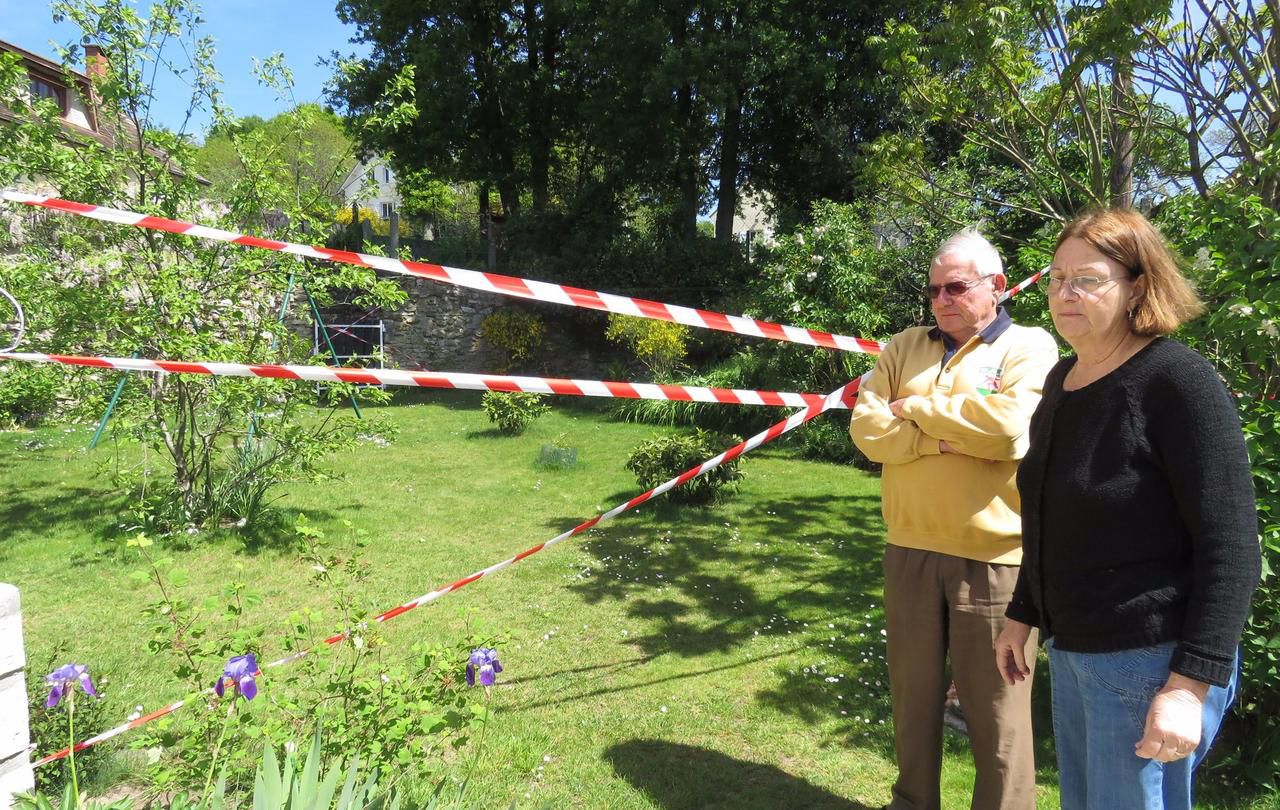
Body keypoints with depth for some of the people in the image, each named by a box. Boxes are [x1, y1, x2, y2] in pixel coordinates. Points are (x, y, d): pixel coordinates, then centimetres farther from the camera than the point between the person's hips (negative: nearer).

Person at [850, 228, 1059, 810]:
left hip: (992, 556, -4)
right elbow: (865, 427, 0)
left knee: (996, 706, 6)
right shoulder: (904, 347, 11)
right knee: (913, 692, 17)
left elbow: (1010, 425, -20)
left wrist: (917, 407, -8)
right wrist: (942, 438, -14)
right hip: (909, 550, 4)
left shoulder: (1029, 347, -2)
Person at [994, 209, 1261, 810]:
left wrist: (1191, 685, -21)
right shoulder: (1062, 378, 8)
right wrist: (1023, 616, 19)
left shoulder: (1178, 381, -15)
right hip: (1071, 652, 7)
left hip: (1151, 662, -7)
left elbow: (1230, 547, -18)